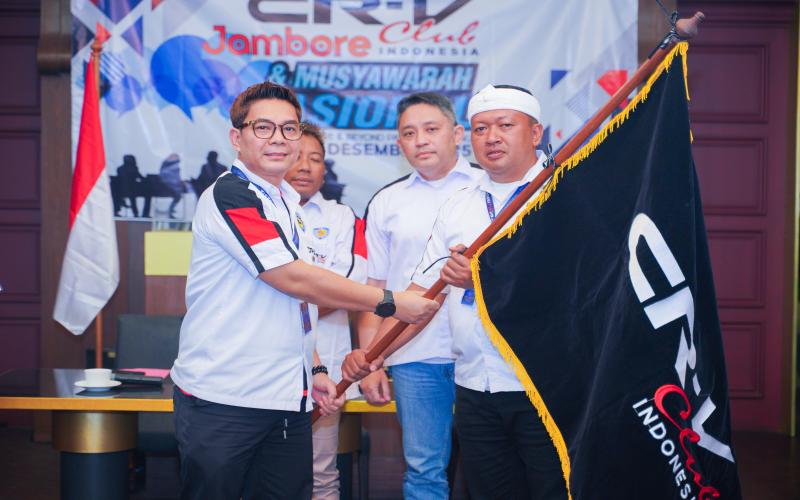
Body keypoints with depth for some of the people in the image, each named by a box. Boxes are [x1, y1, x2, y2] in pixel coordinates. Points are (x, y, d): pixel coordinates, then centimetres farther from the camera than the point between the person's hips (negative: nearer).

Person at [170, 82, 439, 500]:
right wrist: (390, 303, -12)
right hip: (222, 399, -8)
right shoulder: (229, 195, -12)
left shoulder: (288, 200, 15)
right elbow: (294, 279, -17)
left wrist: (313, 369, 14)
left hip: (287, 398, 8)